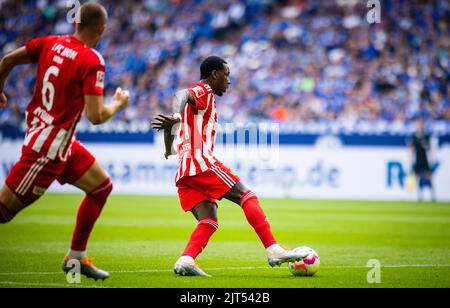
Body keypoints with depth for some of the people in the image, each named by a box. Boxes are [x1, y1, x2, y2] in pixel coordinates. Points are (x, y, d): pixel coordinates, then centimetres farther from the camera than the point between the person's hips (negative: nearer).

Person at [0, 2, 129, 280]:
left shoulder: (50, 43, 3)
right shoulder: (92, 62, -18)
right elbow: (96, 117, -21)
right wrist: (119, 103, -1)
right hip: (49, 147, -9)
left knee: (102, 187, 16)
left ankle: (76, 257, 22)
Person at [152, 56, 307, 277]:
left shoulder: (202, 95, 29)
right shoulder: (203, 91, 1)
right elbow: (181, 95, -23)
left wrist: (168, 151, 57)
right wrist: (176, 117, -45)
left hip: (184, 173, 9)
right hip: (202, 162, -9)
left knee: (209, 222, 0)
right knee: (247, 197, -5)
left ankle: (186, 259, -22)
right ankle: (273, 250, -13)